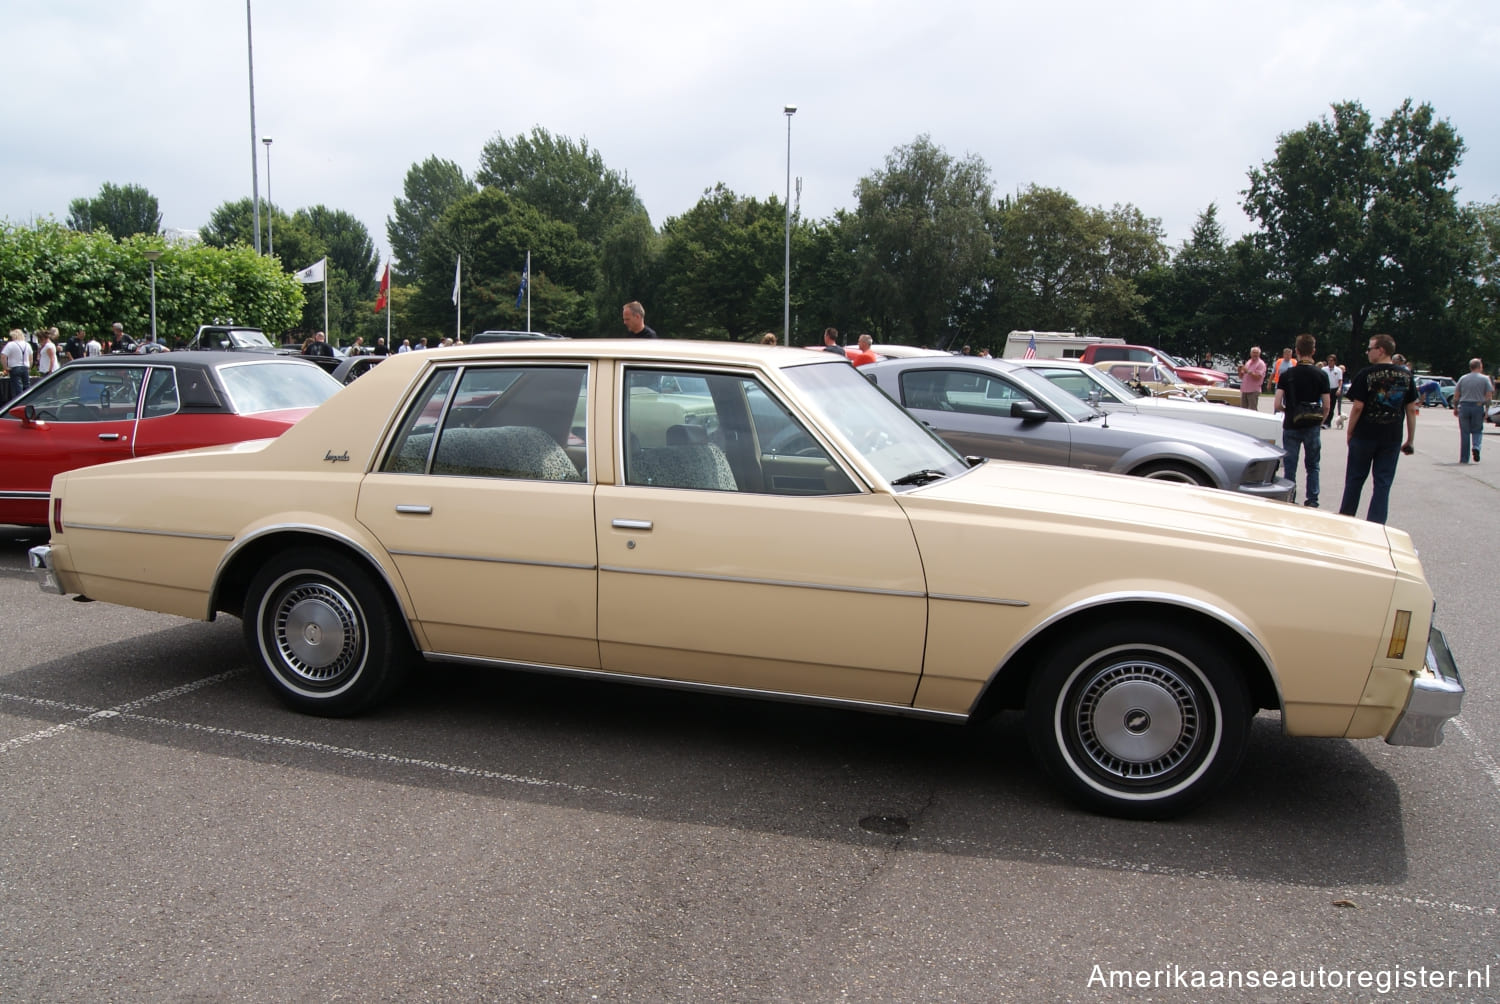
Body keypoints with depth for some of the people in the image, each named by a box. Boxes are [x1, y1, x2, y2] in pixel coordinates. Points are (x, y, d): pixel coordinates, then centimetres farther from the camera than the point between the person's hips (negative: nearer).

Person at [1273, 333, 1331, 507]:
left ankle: (1289, 501, 10)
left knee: (1290, 467, 8)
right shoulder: (1321, 375, -5)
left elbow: (1277, 405, -11)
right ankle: (1312, 501, 14)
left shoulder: (1287, 375, -7)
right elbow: (1326, 406, -4)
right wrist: (1320, 422, 13)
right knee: (1313, 465, 14)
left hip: (1291, 427, -1)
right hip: (1312, 427, 1)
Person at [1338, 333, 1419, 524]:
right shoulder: (1406, 375, 3)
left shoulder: (1366, 374, -9)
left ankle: (1345, 518, 22)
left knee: (1355, 479, 12)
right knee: (1383, 483, 6)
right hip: (1392, 438, 3)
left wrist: (1349, 431, 0)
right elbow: (1411, 409, 4)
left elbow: (1358, 406, -12)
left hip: (1365, 435, -2)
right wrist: (1410, 440, 9)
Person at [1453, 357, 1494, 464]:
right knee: (1477, 431, 14)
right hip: (1478, 407, -1)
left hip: (1464, 407, 1)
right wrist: (1486, 409, 4)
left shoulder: (1463, 378, 6)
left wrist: (1455, 408, 15)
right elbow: (1489, 396, -3)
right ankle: (1476, 447, -15)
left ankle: (1464, 458, 5)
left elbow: (1456, 395, 6)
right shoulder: (1485, 379, 0)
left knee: (1464, 432, 6)